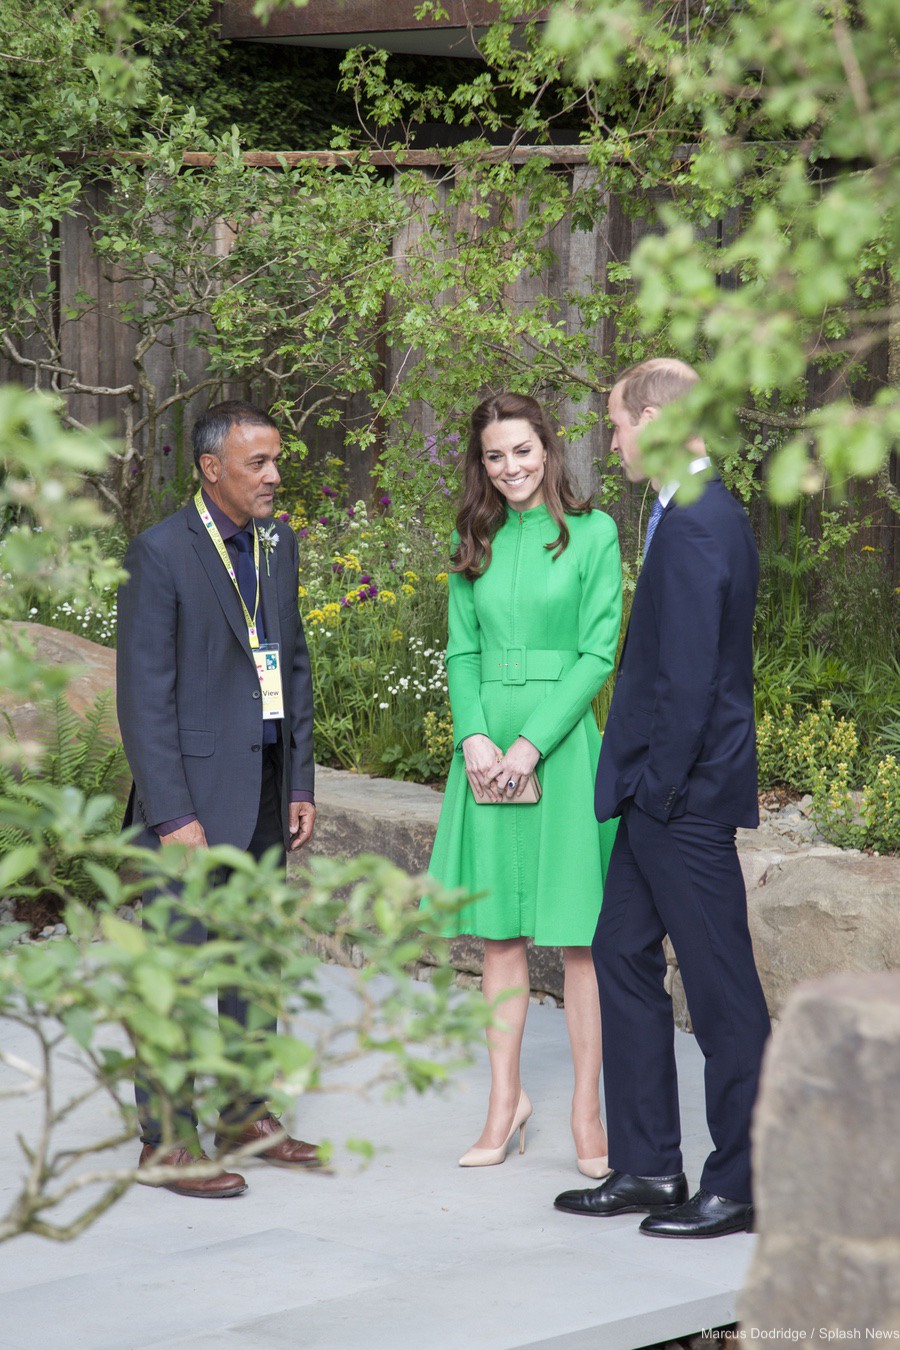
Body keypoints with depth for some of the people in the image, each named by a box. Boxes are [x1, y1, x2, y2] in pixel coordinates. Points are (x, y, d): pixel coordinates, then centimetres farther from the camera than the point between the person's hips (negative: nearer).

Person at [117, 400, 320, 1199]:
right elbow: (144, 695, -13)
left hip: (266, 784, 7)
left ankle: (247, 1112, 25)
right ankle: (167, 1138, 6)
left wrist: (301, 784, 11)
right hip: (195, 788, -7)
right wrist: (172, 814, -16)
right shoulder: (162, 554, -11)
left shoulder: (279, 544, 10)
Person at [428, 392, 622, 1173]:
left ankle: (587, 1110, 3)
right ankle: (506, 1100, 16)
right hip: (488, 747, 4)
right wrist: (474, 735, -7)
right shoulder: (474, 542, 12)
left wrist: (532, 743, -13)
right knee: (498, 933, 7)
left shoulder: (590, 534, -1)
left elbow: (599, 653, -6)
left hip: (561, 743, -4)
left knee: (579, 934, -2)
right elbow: (461, 651, 10)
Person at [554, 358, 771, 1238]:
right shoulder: (701, 513, 13)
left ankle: (740, 1187, 7)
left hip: (686, 799, -11)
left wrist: (659, 786, -17)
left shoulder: (692, 526, -19)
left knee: (720, 987, -2)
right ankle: (647, 1166, 22)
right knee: (623, 954, 15)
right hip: (662, 797, 11)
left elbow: (689, 677, -23)